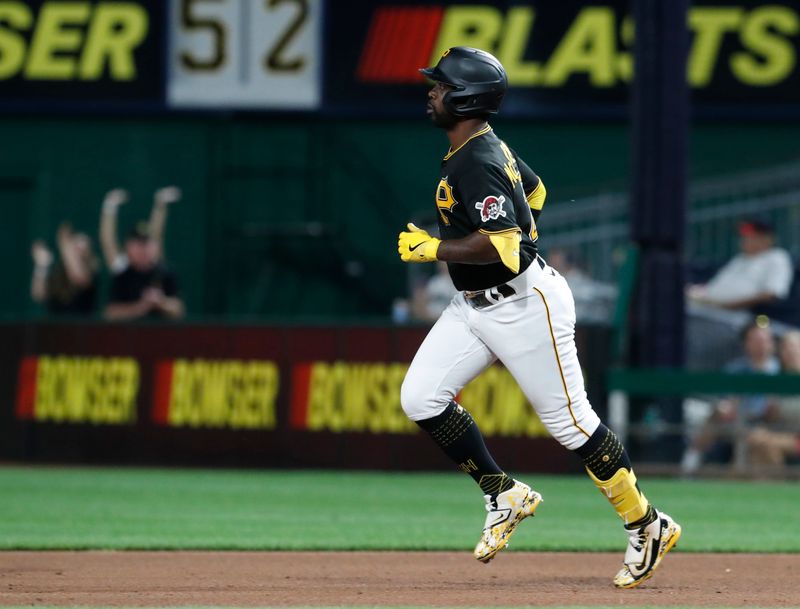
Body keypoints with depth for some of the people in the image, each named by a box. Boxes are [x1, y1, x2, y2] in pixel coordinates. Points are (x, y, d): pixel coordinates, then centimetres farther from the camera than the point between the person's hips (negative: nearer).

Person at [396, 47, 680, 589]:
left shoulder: (478, 163, -22)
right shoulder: (485, 147, 8)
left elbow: (501, 245, -31)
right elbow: (534, 191, 26)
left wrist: (432, 249, -21)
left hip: (524, 305, -10)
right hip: (474, 306, 10)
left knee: (569, 420, -2)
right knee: (420, 398, 0)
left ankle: (647, 526, 12)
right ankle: (504, 495, 10)